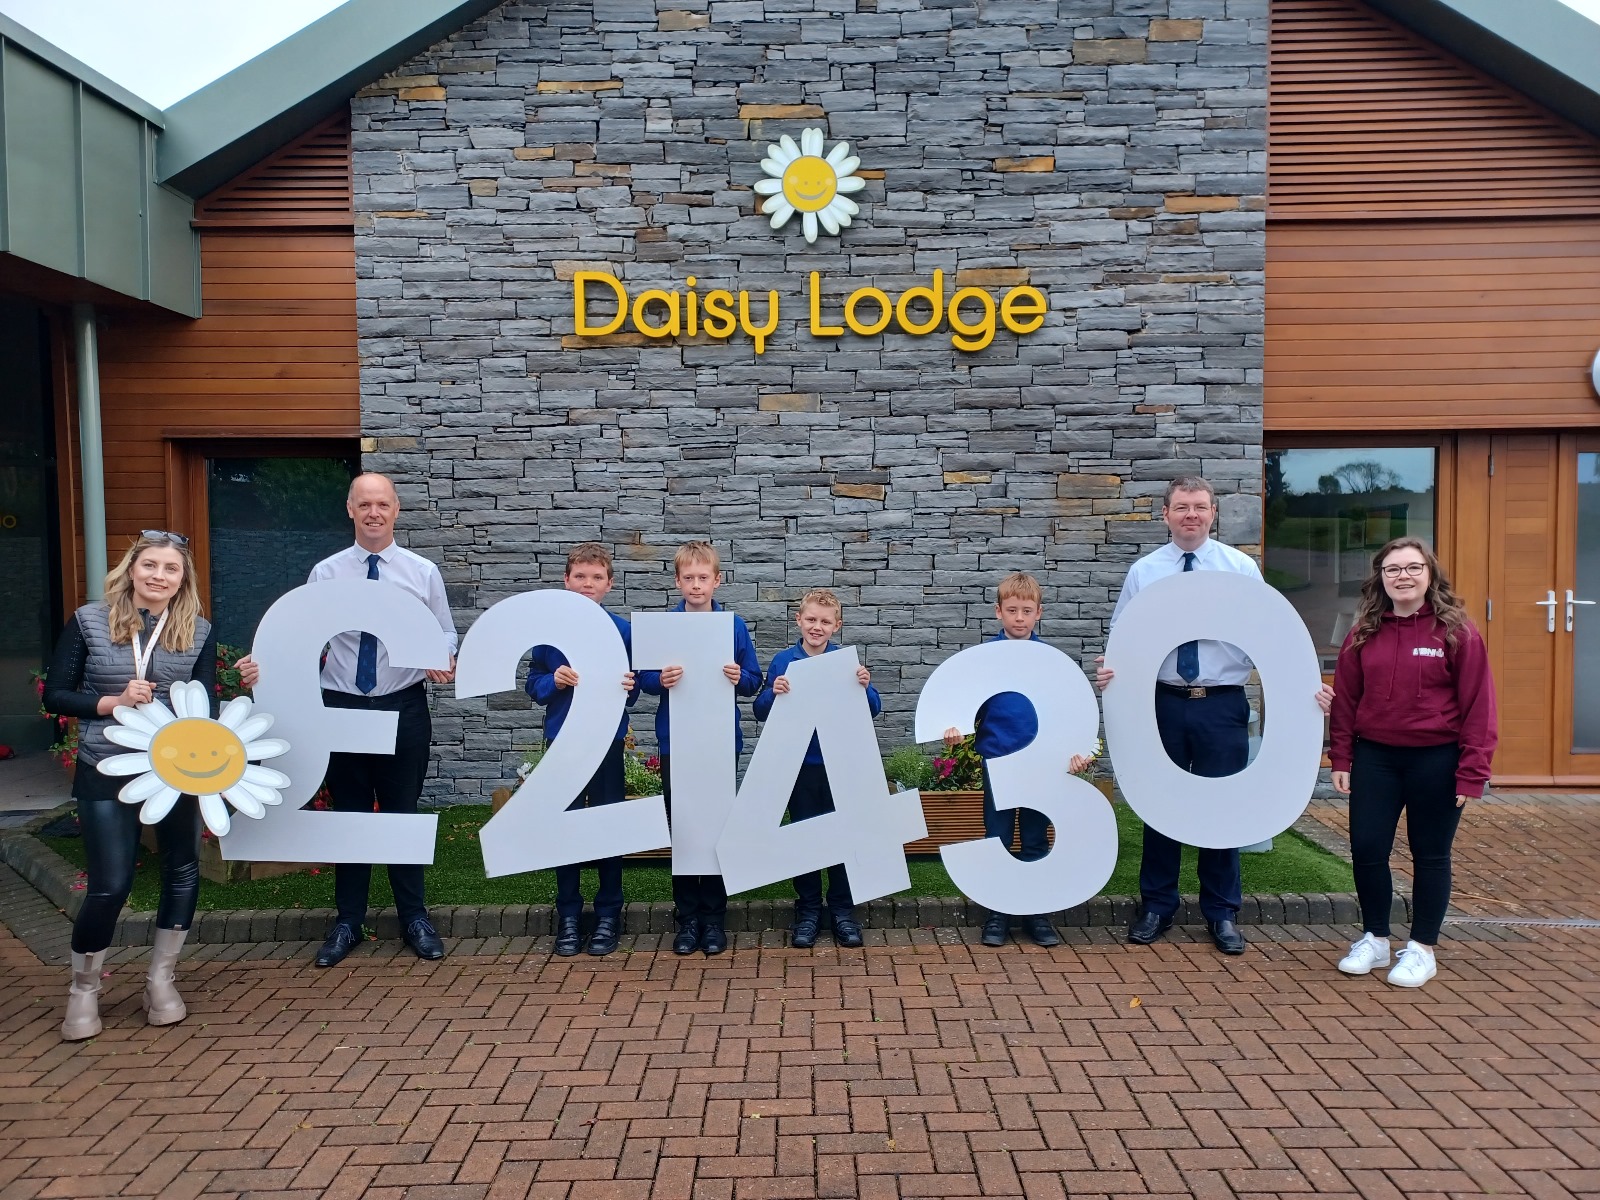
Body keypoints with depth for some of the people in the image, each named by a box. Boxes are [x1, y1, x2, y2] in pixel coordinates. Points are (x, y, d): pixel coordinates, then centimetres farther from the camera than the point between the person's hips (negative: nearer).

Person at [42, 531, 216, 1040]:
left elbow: (206, 704, -1)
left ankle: (161, 978, 30)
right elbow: (55, 695, -1)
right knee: (110, 884, -1)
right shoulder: (89, 621, -4)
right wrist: (113, 702, -17)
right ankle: (83, 988, 25)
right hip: (105, 772, -2)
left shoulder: (199, 631, -1)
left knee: (182, 871, 10)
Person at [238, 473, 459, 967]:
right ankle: (348, 922, 26)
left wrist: (445, 660, -19)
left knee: (404, 812, 9)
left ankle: (415, 918, 24)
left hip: (404, 708, -1)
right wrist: (262, 666, -20)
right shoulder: (325, 573, 1)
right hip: (342, 707, 1)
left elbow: (445, 633, 3)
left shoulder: (423, 572, 0)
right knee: (348, 813, 11)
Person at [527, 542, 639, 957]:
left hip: (608, 738, -1)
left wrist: (627, 688, -19)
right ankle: (567, 915, 21)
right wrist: (554, 679, -15)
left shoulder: (622, 630, -2)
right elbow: (533, 683, 5)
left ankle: (608, 914, 21)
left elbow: (633, 691, 3)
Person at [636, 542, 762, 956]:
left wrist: (739, 678, -18)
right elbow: (643, 678, 1)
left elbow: (754, 682, 3)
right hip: (674, 741, 0)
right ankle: (687, 918, 19)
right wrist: (660, 680, -20)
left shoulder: (734, 625, 1)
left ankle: (714, 918, 19)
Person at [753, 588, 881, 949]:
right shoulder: (783, 661, -1)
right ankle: (808, 910, 23)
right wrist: (774, 692, -20)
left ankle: (843, 910, 21)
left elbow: (873, 710, 0)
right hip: (799, 766, 0)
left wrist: (865, 686, -20)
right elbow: (761, 712, 0)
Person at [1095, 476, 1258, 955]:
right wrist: (1110, 669, -17)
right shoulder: (1142, 572, 4)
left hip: (1223, 704, 0)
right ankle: (1156, 907, 25)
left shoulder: (1242, 567, 2)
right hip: (1163, 702, 1)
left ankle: (1222, 914, 24)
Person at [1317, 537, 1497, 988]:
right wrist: (1341, 759, 5)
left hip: (1436, 760, -3)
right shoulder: (1364, 633, 4)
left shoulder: (1456, 631, -7)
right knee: (1366, 849, 4)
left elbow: (1477, 705, -7)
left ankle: (1423, 949, 24)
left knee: (1430, 855, 9)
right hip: (1375, 756, 3)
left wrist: (1472, 773, -9)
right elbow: (1346, 699, 8)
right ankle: (1374, 940, 23)